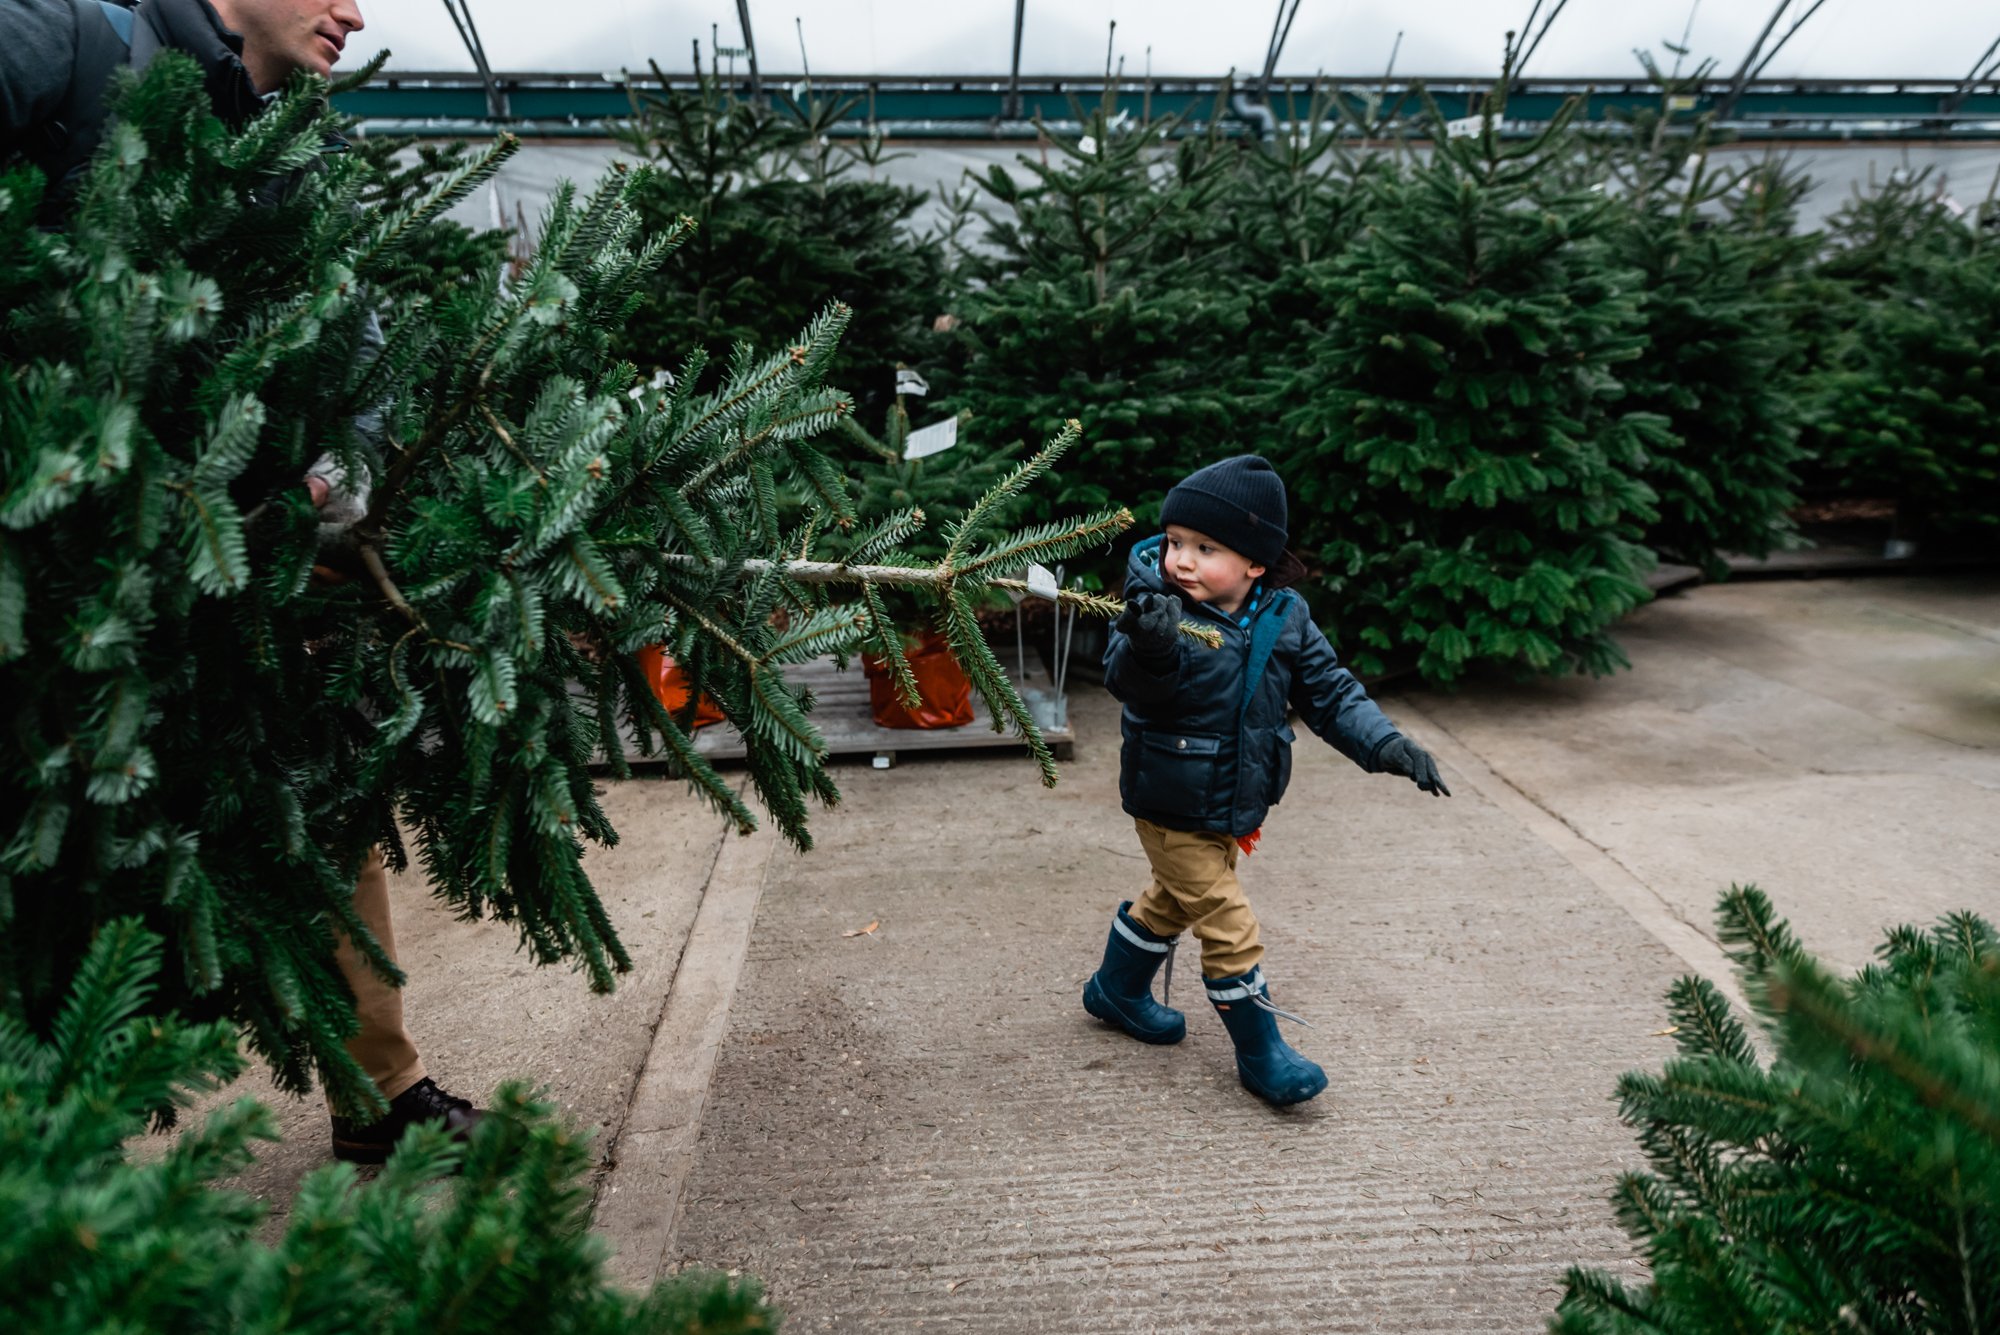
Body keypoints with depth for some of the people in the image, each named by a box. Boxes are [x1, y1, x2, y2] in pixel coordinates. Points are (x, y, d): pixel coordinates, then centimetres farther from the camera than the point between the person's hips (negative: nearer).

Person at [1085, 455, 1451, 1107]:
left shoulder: (1283, 619, -8)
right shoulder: (1156, 607, -22)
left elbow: (1329, 692, 2)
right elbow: (1128, 683, -37)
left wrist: (1387, 744, -9)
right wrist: (1148, 648, -58)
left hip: (1233, 809, 6)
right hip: (1172, 812, -6)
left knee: (1174, 900, 25)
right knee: (1230, 926, -2)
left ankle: (1117, 990, 51)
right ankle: (1260, 1051, 20)